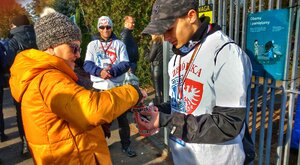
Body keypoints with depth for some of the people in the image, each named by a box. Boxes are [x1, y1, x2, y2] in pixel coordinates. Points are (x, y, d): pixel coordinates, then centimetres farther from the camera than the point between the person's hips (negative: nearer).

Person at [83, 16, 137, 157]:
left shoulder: (119, 44, 4)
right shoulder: (92, 45, 6)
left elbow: (125, 64, -7)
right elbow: (87, 65, -6)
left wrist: (112, 71, -26)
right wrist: (100, 71, -27)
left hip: (117, 86, -1)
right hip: (99, 87, 1)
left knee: (122, 117, 6)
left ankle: (126, 145, 20)